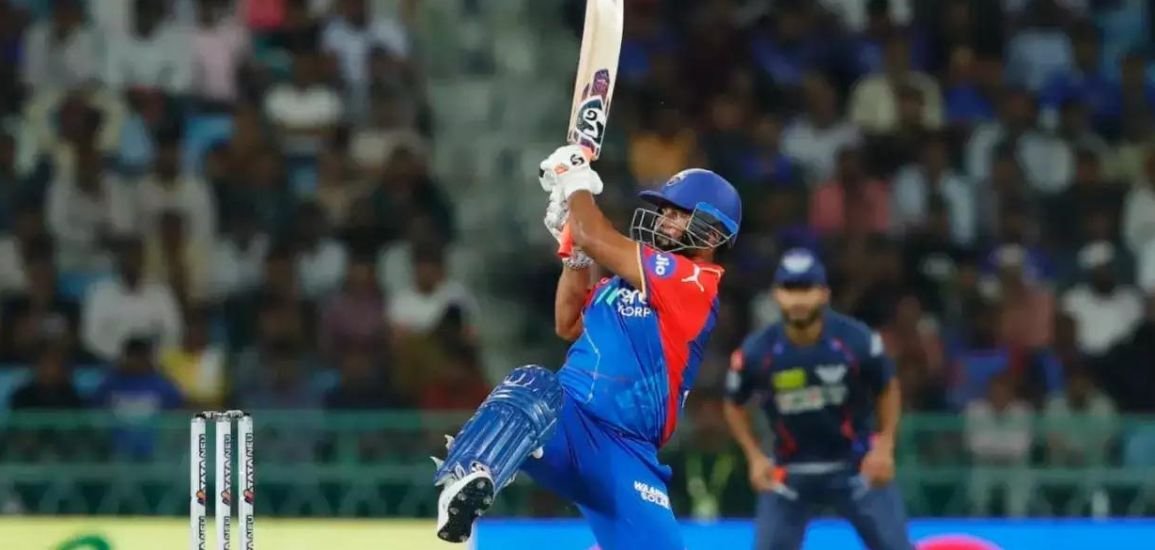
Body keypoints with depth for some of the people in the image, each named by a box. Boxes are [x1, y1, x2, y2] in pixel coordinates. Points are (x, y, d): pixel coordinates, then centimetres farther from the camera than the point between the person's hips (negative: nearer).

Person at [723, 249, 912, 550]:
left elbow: (887, 389, 2)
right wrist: (755, 456, -7)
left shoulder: (857, 340, -18)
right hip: (790, 472, 0)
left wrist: (884, 446, -7)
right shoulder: (757, 352, -17)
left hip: (856, 465, 0)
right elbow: (735, 405, 3)